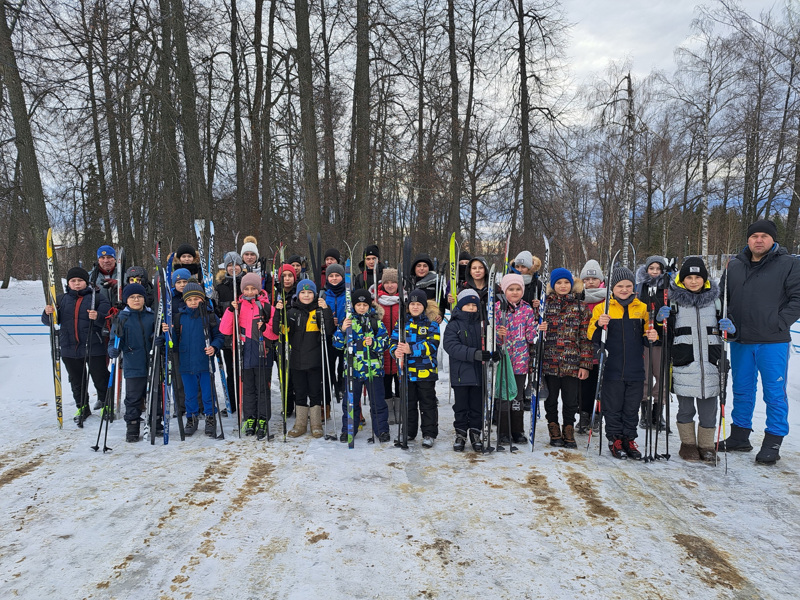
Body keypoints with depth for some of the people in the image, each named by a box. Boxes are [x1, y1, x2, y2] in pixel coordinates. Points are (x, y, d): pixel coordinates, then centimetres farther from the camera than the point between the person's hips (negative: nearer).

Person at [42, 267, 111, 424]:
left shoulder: (97, 298, -2)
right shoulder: (61, 300, 10)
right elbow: (49, 321, 11)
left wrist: (98, 317, -29)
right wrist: (48, 313, -12)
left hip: (93, 347, -4)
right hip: (69, 349, 4)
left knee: (100, 377, 4)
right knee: (76, 380, 14)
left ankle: (104, 401, 27)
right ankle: (82, 407, 29)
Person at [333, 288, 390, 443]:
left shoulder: (376, 321, 4)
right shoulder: (348, 321, 5)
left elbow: (385, 341, 1)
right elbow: (337, 344, 2)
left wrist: (374, 343, -18)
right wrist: (342, 330, -16)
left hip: (373, 368, -1)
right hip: (353, 368, 1)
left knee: (377, 401, 4)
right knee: (351, 401, 10)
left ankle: (382, 430, 16)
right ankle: (348, 430, 22)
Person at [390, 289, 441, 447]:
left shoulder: (431, 323, -1)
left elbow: (432, 345, -14)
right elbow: (394, 341, 5)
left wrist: (411, 349, -26)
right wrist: (396, 351, -19)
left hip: (426, 370, -3)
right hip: (406, 369, 3)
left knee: (427, 403, 5)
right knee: (408, 403, 13)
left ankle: (429, 434, 14)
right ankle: (408, 432, 26)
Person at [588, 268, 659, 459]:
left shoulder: (642, 308, 9)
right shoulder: (602, 308, 1)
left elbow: (645, 336, 17)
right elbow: (592, 337, -2)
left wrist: (652, 336, -6)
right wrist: (598, 325, -22)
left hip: (635, 369, 2)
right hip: (612, 369, -2)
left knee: (632, 407, 9)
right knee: (613, 406, 6)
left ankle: (629, 439, 22)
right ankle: (615, 439, 19)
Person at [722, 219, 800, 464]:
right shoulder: (735, 266, 8)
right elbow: (725, 298, 17)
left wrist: (779, 323, -15)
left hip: (773, 342, -4)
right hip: (740, 341, 4)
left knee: (775, 393, 3)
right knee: (742, 391, 14)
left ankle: (772, 443, 13)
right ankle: (739, 436, 26)